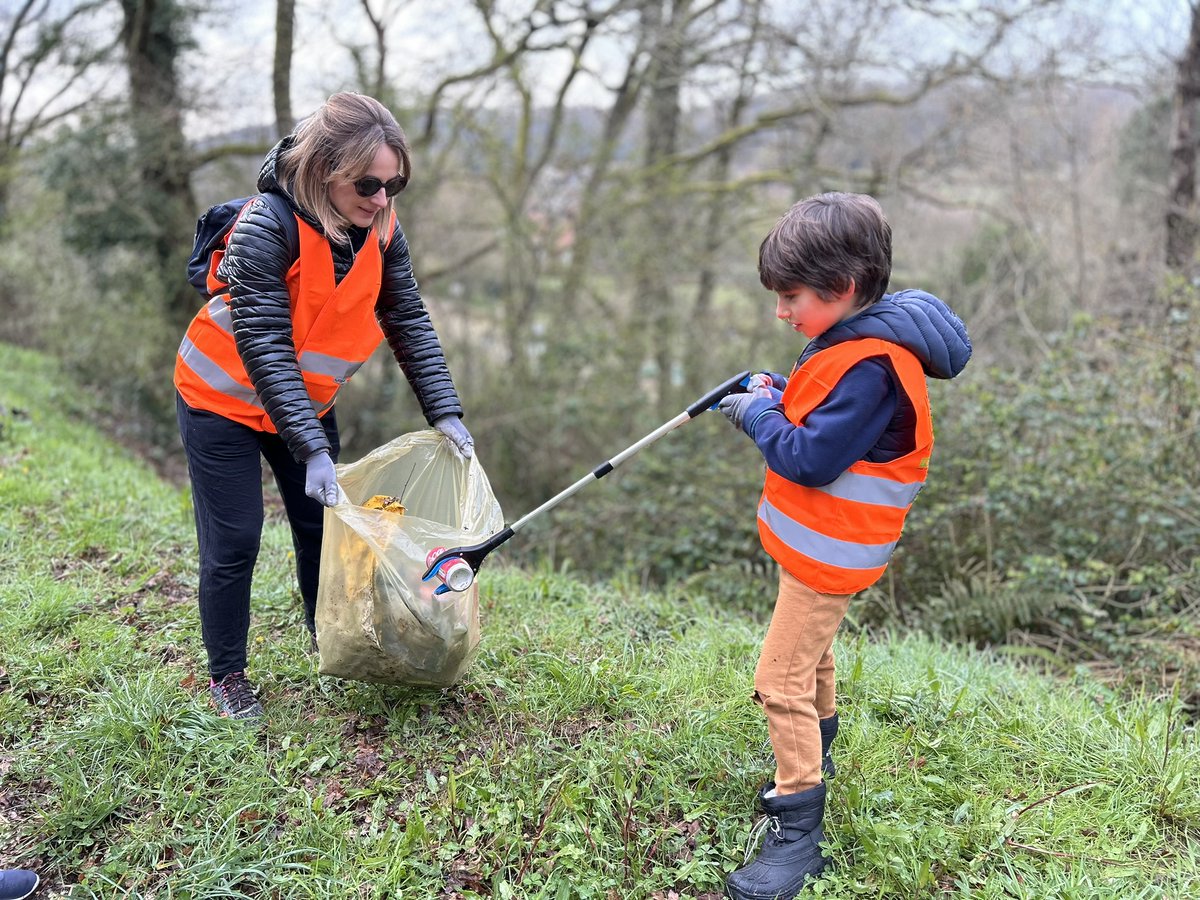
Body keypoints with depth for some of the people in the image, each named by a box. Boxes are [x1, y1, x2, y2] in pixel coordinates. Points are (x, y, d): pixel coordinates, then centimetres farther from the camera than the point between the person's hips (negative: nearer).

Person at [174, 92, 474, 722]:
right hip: (223, 399, -5)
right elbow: (264, 348, -32)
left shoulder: (380, 229, -13)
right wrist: (312, 452, -35)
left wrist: (445, 414, -10)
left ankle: (329, 646, 31)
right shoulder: (266, 227, -31)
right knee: (233, 543, -1)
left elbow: (408, 322, -4)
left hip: (306, 400, 6)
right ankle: (226, 675, 19)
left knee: (323, 523, 11)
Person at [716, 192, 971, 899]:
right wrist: (777, 393, -1)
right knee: (812, 654, 28)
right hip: (819, 546, 10)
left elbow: (811, 460, -29)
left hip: (828, 555, -10)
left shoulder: (870, 367, -28)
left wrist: (757, 414, -15)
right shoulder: (855, 338, 4)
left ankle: (798, 832, 0)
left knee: (781, 682, -8)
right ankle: (815, 750, 50)